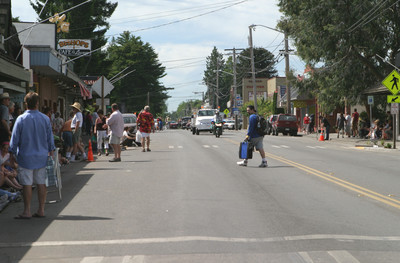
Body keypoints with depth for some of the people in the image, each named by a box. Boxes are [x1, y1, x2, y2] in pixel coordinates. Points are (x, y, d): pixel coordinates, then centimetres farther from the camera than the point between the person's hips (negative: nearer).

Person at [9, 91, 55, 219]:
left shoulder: (21, 119, -9)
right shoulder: (45, 119, 0)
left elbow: (15, 138, -3)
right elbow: (50, 138, 8)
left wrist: (12, 153, 8)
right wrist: (50, 151, 20)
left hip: (26, 157, -3)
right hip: (42, 156, 3)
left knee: (27, 184, 0)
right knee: (41, 183, 7)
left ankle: (27, 211, 4)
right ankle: (41, 210, 11)